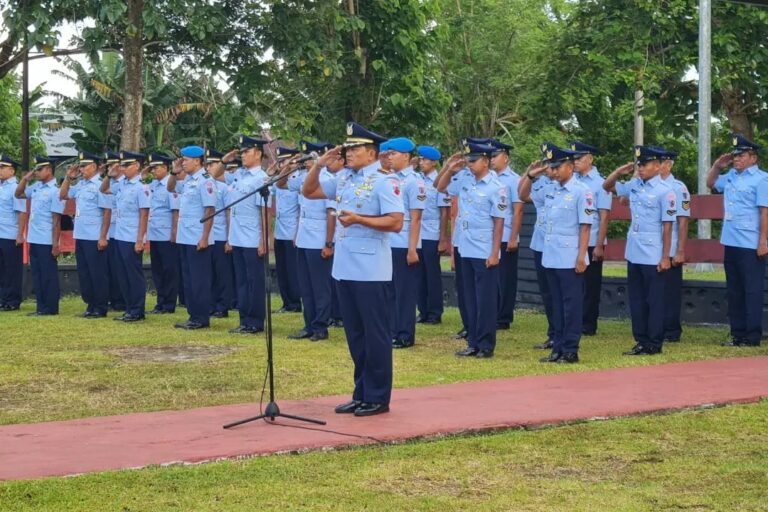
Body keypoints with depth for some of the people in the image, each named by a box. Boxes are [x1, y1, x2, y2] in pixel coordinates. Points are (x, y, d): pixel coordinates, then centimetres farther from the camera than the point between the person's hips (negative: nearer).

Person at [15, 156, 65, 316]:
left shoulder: (55, 191, -12)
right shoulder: (36, 187, 10)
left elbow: (56, 220, -14)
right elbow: (18, 194, 25)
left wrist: (55, 244, -16)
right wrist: (25, 178, 9)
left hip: (46, 241, -8)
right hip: (34, 239, 8)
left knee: (48, 275, 0)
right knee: (37, 275, 11)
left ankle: (50, 308, 6)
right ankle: (41, 307, 17)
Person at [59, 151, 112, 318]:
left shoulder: (100, 185, -12)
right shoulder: (80, 184, 10)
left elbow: (107, 212, -14)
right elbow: (62, 196, 21)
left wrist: (103, 237, -17)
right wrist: (68, 178, 8)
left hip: (94, 238, -8)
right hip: (80, 236, 8)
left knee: (97, 273, -1)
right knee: (83, 272, 12)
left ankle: (101, 308, 6)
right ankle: (90, 305, 21)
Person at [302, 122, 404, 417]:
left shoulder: (384, 182, -10)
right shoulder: (342, 179, 12)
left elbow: (396, 223, -17)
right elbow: (309, 192, 20)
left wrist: (358, 219, -21)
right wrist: (318, 166, 6)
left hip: (371, 271, -8)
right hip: (344, 268, 8)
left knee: (375, 335, 0)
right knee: (354, 335, 13)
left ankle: (378, 398, 8)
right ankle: (361, 394, 22)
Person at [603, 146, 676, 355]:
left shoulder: (664, 191, -10)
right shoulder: (634, 185, 7)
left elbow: (667, 226, -10)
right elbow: (607, 186, 21)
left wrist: (665, 257, -12)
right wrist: (620, 171, 3)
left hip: (652, 256, -7)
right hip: (633, 253, 7)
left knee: (654, 300, 2)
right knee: (636, 299, 11)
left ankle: (654, 343, 9)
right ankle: (641, 341, 19)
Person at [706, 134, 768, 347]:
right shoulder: (731, 176, 13)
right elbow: (710, 183, 32)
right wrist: (717, 165, 15)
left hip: (751, 246, -8)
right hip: (731, 243, 8)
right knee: (734, 291, 12)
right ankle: (738, 334, 20)